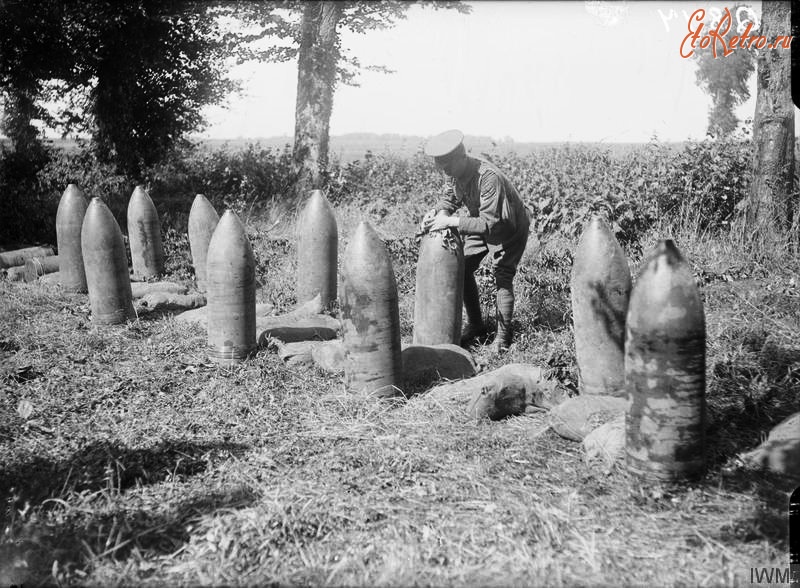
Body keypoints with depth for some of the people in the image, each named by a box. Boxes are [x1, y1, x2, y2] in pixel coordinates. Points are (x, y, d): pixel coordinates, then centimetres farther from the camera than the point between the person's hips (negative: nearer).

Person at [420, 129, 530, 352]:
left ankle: (503, 335, 9)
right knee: (463, 269, 2)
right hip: (481, 224, 8)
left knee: (502, 278, -8)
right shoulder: (460, 173, -14)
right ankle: (475, 325, 16)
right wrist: (435, 212, -17)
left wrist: (451, 221, -43)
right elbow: (453, 197, 5)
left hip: (509, 228, -7)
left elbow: (489, 223, -40)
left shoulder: (489, 178, -39)